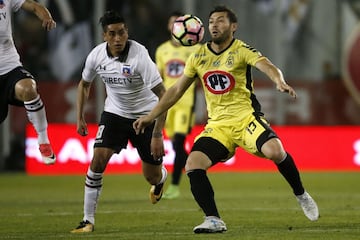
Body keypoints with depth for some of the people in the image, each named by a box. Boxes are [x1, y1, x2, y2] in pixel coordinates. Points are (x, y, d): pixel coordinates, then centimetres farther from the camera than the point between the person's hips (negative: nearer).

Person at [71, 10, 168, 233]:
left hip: (145, 115, -3)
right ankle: (88, 219, -9)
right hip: (115, 113, 3)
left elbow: (163, 96, -26)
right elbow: (85, 84, 11)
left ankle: (161, 178, 46)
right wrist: (80, 118, 7)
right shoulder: (97, 55, -13)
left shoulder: (139, 56, -28)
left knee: (152, 176, 5)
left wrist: (157, 135, -29)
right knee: (98, 160, -17)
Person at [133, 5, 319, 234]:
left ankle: (301, 195, -4)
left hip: (246, 118, -4)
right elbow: (177, 90, 19)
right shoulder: (199, 56, 9)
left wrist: (280, 82, -45)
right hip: (217, 126, 4)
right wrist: (151, 116, 17)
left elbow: (267, 66, -22)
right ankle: (214, 221, -9)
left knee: (274, 150, -29)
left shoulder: (242, 50, -4)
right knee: (193, 165, -17)